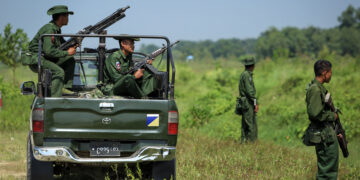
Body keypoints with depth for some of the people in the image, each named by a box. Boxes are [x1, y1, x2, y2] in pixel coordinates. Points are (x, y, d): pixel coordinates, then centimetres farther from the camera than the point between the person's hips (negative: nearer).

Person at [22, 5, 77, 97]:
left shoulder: (56, 29, 12)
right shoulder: (49, 29, -20)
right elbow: (49, 51, -28)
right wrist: (67, 53, -20)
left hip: (44, 59, 10)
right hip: (35, 61, -10)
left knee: (70, 61, 9)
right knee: (59, 71, -28)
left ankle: (66, 88, 2)